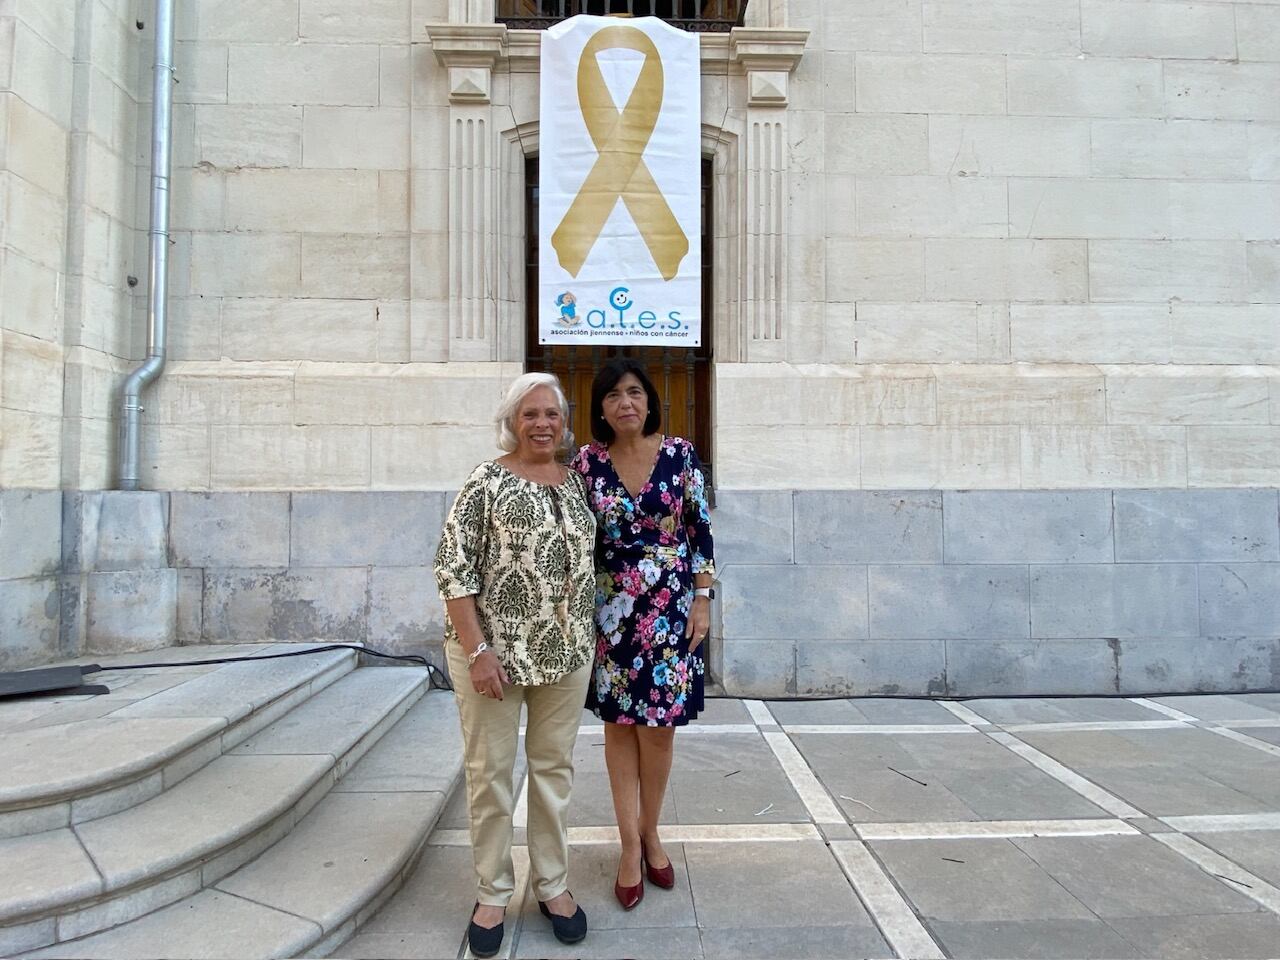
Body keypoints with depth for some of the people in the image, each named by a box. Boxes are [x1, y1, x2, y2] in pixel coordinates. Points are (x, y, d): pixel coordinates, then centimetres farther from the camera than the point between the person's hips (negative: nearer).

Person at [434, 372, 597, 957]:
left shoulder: (577, 481, 7)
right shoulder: (487, 481, -8)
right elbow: (453, 568, -12)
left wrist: (588, 637, 12)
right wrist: (478, 651, -16)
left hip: (566, 651, 4)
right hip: (493, 650, -4)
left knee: (555, 767, 14)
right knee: (489, 771, 9)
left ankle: (552, 884, 33)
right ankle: (492, 892, 30)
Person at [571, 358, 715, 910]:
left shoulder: (679, 455, -3)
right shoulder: (587, 462, -2)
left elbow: (700, 530, 0)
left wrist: (702, 600, -4)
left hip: (671, 609, 0)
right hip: (611, 610, 0)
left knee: (659, 726, 9)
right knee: (619, 726, 8)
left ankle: (651, 834, 30)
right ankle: (631, 846, 23)